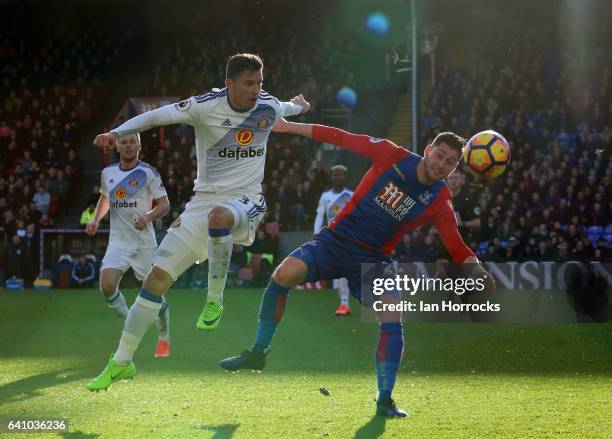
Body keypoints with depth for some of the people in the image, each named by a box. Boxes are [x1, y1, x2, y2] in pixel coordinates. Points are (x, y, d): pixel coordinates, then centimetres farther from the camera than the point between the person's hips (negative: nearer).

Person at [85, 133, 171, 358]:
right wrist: (95, 220, 11)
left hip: (144, 242, -3)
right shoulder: (108, 173, 8)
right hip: (118, 241, 3)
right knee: (107, 286, -18)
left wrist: (148, 217, -21)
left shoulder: (148, 173, -5)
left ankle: (164, 339, 23)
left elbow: (164, 204, -3)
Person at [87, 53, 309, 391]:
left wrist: (299, 106, 47)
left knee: (219, 215, -40)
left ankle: (214, 299, -20)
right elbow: (156, 116, -17)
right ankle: (121, 362, 8)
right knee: (157, 276, -4)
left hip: (245, 204, -1)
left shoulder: (268, 107, -1)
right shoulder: (206, 106, -10)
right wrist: (117, 132, -33)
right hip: (203, 201, 1)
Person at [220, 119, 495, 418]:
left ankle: (384, 400, -8)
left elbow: (459, 250, -8)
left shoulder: (439, 202, -5)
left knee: (392, 316, -21)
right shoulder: (393, 156, -6)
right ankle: (258, 353, -4)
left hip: (373, 259, 0)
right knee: (285, 273, -22)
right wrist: (287, 126, -2)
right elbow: (341, 138, -2)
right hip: (335, 240, 0)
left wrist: (479, 272, -29)